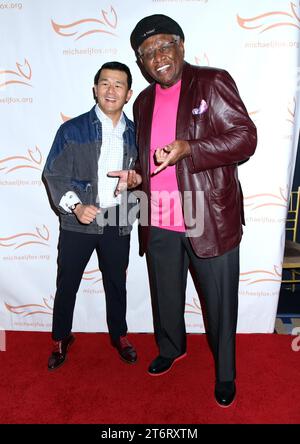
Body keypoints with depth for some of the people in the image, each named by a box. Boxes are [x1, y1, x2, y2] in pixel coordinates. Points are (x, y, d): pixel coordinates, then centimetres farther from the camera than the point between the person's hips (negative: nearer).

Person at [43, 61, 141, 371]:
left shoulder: (134, 133, 7)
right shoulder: (72, 130, -3)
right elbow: (54, 175, -6)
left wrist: (135, 177, -10)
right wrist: (75, 206, -22)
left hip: (117, 223, 2)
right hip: (78, 222, -2)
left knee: (117, 283, 15)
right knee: (67, 284, 10)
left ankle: (119, 336, 37)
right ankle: (61, 339, 33)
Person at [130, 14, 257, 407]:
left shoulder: (213, 82, -3)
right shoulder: (144, 102, 14)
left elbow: (246, 138, -9)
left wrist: (188, 148, -22)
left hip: (210, 219, -5)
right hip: (159, 222, 5)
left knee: (220, 301, 9)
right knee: (165, 294, 21)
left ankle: (225, 372, 34)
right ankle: (171, 348, 49)